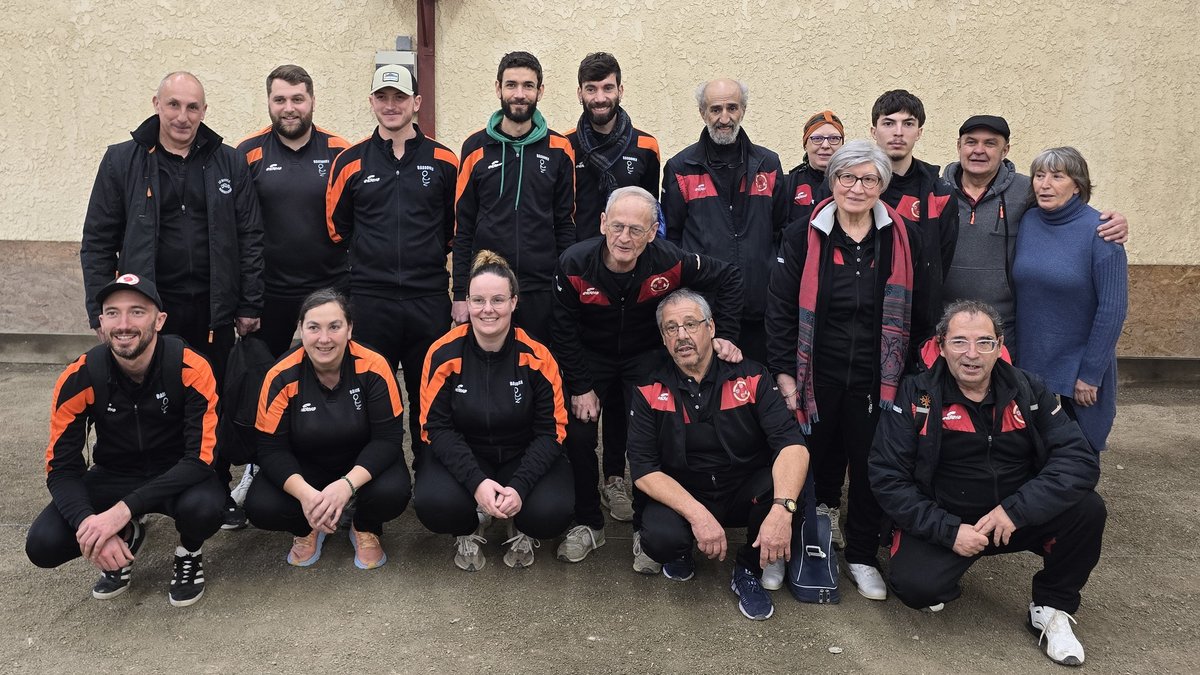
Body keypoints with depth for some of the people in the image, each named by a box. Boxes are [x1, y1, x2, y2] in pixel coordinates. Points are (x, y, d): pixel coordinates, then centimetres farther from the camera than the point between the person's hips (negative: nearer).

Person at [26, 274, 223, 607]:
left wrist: (124, 509, -33)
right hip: (113, 477, 3)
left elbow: (200, 458, -24)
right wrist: (87, 521, -32)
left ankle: (189, 552, 3)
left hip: (178, 477, -2)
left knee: (204, 507, -36)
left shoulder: (191, 369, -23)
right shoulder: (80, 378, -15)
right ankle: (127, 538, 13)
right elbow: (62, 467, -11)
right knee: (43, 545, -20)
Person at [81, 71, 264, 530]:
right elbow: (98, 241, 2)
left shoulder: (229, 164, 4)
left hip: (212, 312, 1)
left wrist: (249, 306, -1)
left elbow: (249, 239, 3)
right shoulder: (123, 161, 2)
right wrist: (101, 311, -4)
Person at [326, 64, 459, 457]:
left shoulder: (443, 161, 4)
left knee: (429, 399, 9)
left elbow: (458, 228, 10)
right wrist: (374, 257, 8)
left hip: (429, 300, 0)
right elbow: (337, 229, 11)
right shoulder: (351, 162, 4)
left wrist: (429, 255, 7)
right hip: (369, 302, 0)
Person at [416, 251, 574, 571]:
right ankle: (470, 528, 8)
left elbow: (551, 430, -10)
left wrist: (519, 487, -25)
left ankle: (521, 529, 11)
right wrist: (476, 481, -26)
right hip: (460, 455, 0)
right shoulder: (444, 353, -13)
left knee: (552, 513, -28)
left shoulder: (537, 356, -14)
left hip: (524, 456, 0)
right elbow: (437, 427, -12)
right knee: (434, 505, -30)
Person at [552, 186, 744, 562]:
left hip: (645, 356, 0)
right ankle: (588, 524, 9)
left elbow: (729, 279, -9)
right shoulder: (574, 264, -24)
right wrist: (581, 387, -14)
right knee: (578, 434, -11)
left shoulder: (670, 261, -25)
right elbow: (565, 332, -13)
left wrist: (727, 337, -15)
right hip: (590, 357, 1)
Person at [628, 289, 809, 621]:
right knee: (659, 537, -33)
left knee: (788, 484, -30)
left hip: (744, 493, 1)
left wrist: (782, 509, -39)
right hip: (680, 497, -1)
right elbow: (644, 469, -12)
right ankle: (677, 552, 9)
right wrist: (697, 515, -28)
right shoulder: (651, 392, -7)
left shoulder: (750, 378, -9)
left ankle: (748, 571, -2)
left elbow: (792, 444, -20)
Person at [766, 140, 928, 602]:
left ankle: (862, 557, 25)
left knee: (871, 467, 8)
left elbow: (918, 311, 8)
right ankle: (824, 509, 40)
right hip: (818, 377, -1)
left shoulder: (903, 240, 2)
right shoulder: (804, 237, -2)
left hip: (876, 380, 1)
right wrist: (784, 372, -7)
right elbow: (781, 308, -3)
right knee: (821, 456, 11)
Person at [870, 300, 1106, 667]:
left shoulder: (1027, 390, -3)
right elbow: (887, 478, -12)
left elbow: (1079, 459, -12)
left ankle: (1052, 608, 2)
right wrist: (948, 530, -21)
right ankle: (945, 584, 11)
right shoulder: (916, 396, -10)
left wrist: (1016, 510, -24)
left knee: (1087, 508, -22)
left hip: (1019, 519, 3)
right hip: (944, 522, -2)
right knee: (916, 585, -29)